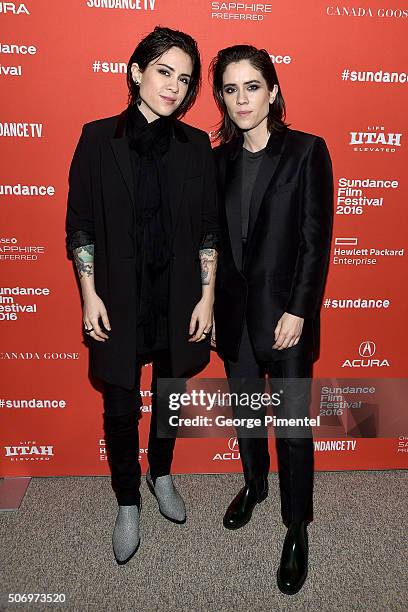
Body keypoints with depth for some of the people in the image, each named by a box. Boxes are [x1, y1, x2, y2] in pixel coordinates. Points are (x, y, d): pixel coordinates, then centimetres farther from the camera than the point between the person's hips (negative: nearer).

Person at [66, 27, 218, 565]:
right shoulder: (99, 137, -3)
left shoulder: (195, 145, 1)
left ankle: (162, 475, 44)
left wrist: (207, 297, -2)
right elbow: (80, 223, -1)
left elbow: (208, 228, 2)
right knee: (121, 406, 8)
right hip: (119, 299, -1)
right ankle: (128, 503, 32)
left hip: (179, 297, 2)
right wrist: (90, 295, -6)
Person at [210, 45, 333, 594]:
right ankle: (254, 484, 45)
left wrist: (298, 311, -15)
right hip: (233, 312, 4)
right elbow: (212, 239, 8)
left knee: (292, 420, 5)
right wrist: (208, 307, 5)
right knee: (244, 407, 19)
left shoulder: (307, 151, -5)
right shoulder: (219, 159, 7)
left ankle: (297, 527, 25)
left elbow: (317, 238, -9)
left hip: (285, 312, -4)